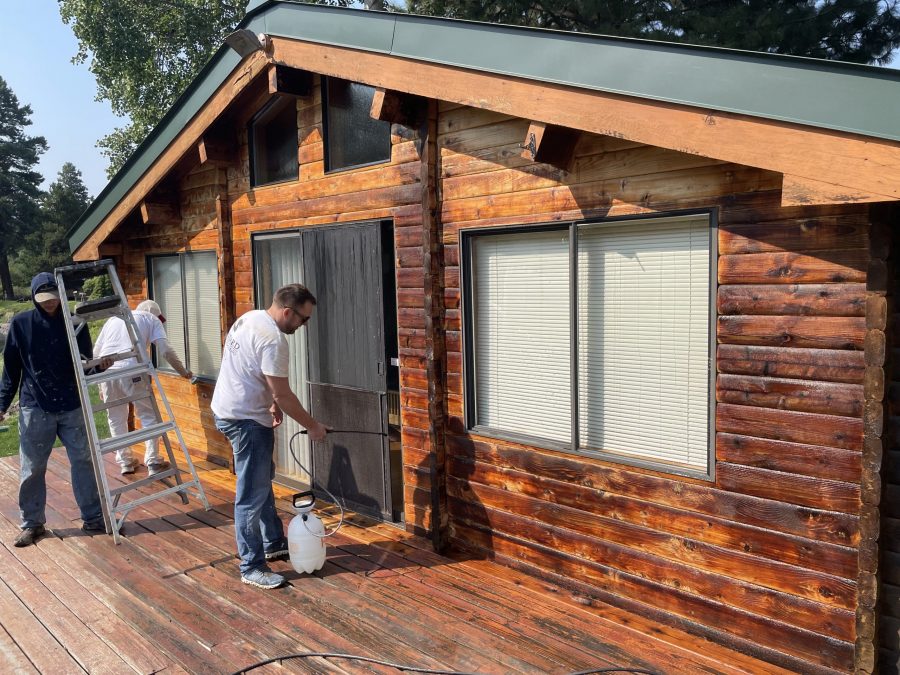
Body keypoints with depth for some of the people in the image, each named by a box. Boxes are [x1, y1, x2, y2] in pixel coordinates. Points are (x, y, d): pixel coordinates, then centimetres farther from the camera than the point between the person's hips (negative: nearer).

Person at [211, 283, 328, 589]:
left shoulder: (250, 318, 7)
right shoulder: (272, 339, -24)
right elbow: (283, 395, -22)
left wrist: (270, 402, 14)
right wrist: (313, 426, -11)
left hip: (231, 410, 11)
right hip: (245, 420, -11)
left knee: (262, 481, 20)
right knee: (252, 495, -3)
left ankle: (274, 544, 34)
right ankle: (252, 567, 7)